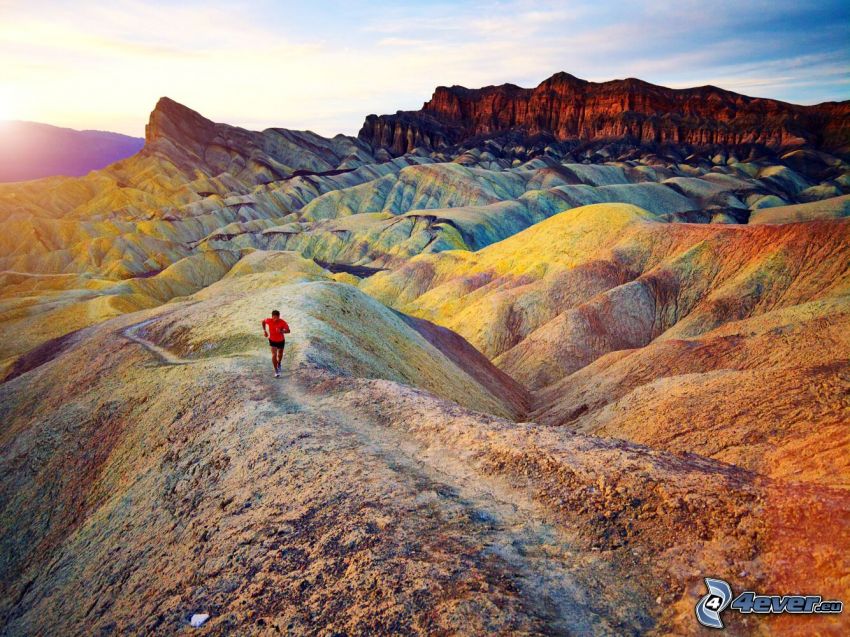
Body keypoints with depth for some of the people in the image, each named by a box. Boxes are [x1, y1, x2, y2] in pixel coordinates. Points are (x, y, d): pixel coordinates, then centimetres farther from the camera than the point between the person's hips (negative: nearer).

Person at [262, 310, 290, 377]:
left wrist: (281, 331, -46)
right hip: (272, 340, 0)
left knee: (280, 354, 20)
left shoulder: (282, 322, -27)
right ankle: (276, 371, -3)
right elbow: (263, 321, 1)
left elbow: (288, 331, -27)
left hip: (281, 340, 0)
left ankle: (279, 364, 53)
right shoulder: (269, 321, -22)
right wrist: (264, 330, -3)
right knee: (274, 355, -12)